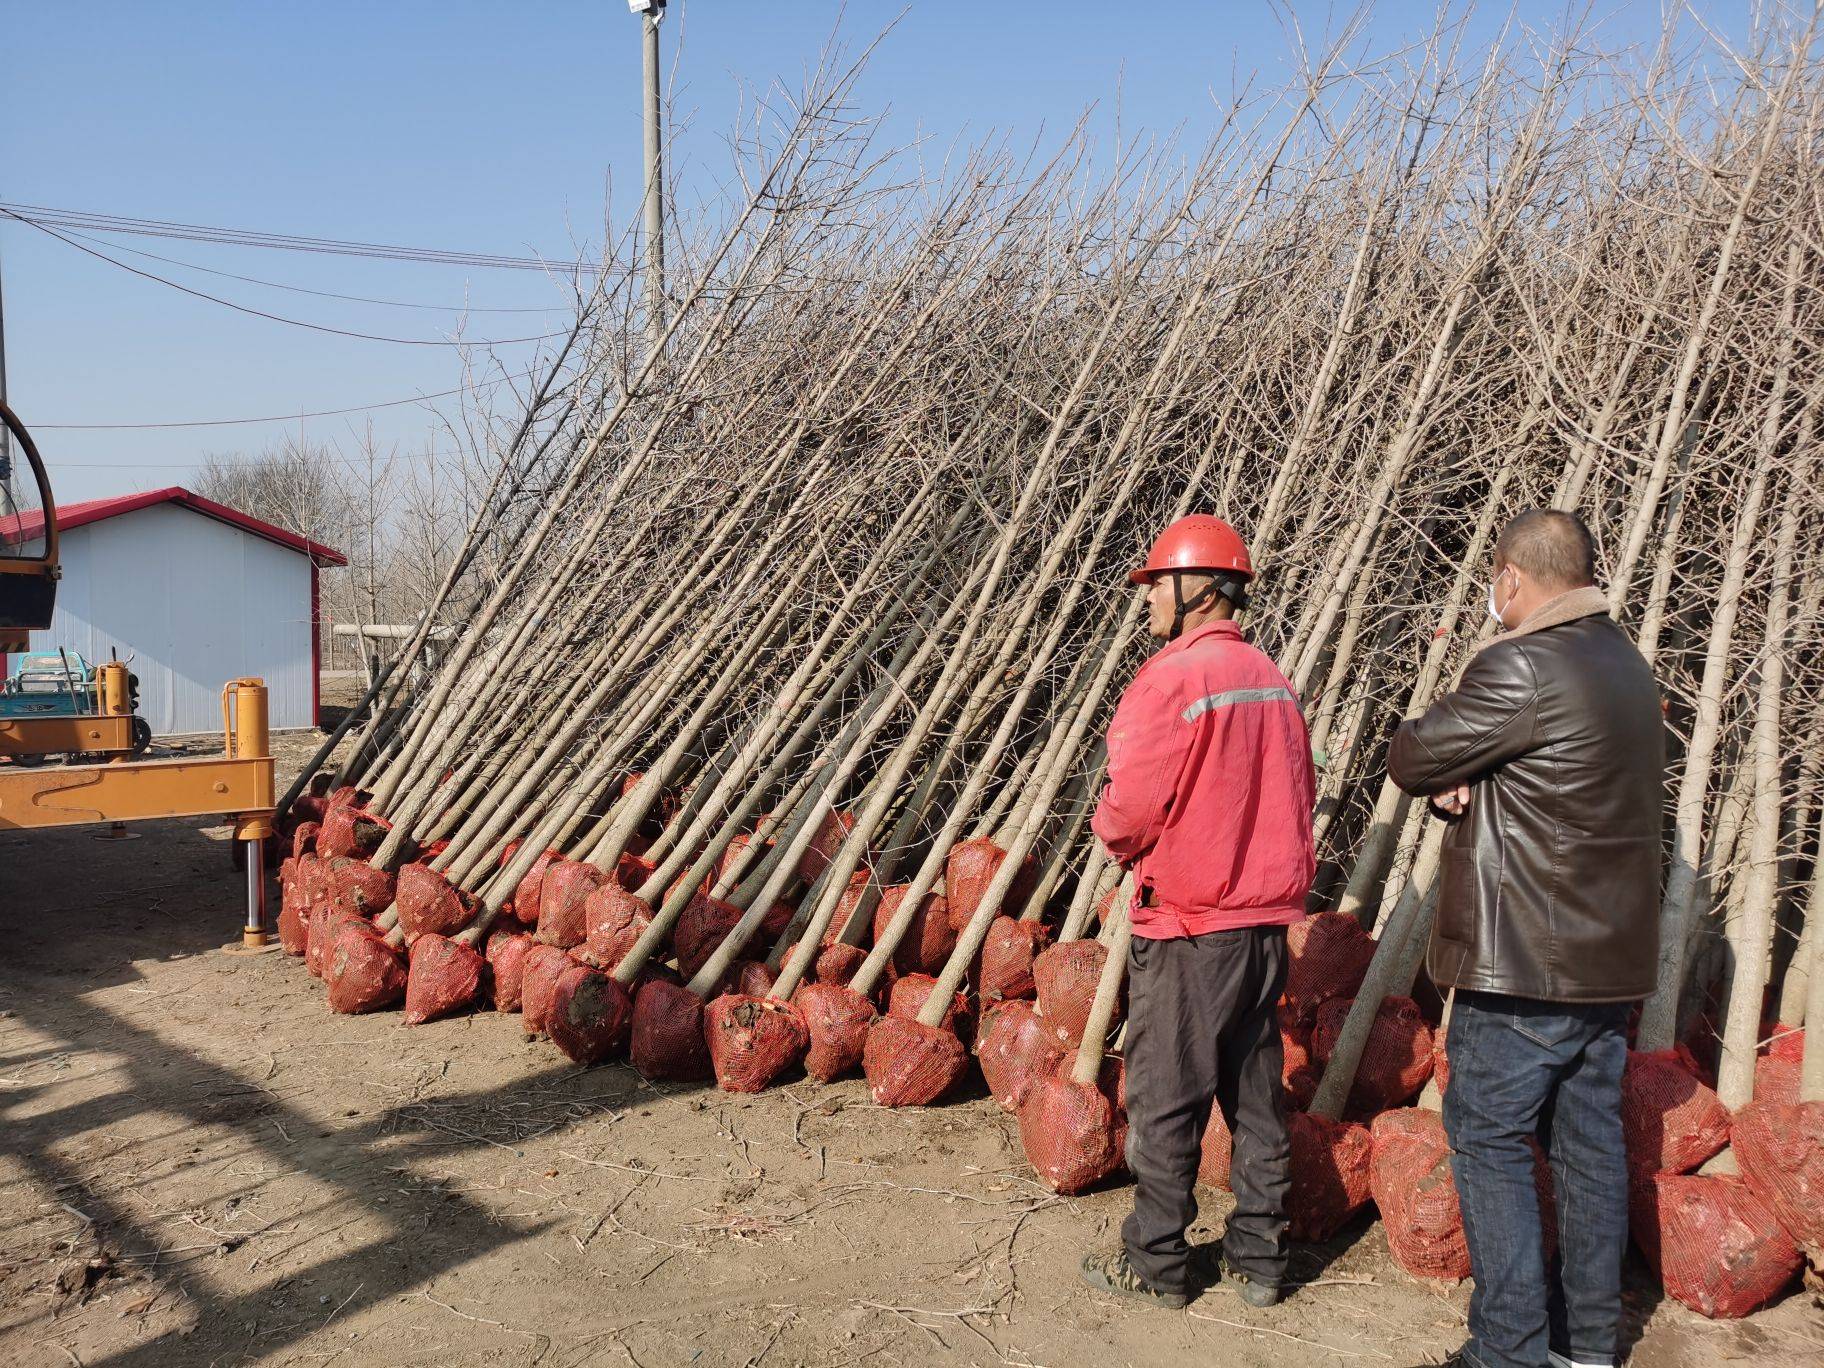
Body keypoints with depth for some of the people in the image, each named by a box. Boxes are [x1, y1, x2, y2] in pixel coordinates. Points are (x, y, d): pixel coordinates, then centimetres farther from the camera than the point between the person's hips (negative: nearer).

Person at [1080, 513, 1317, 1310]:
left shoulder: (1170, 678, -17)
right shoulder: (1272, 680, 7)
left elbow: (1130, 808, -18)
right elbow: (1300, 796, 13)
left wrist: (1118, 841, 2)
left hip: (1187, 924, -7)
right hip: (1267, 916, 7)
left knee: (1166, 1102, 6)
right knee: (1256, 1093, 16)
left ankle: (1157, 1264, 18)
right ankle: (1258, 1258, 26)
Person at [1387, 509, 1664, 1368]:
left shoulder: (1521, 669, -19)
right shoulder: (1625, 665, 12)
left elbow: (1410, 759, -14)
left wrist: (1445, 776, 7)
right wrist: (1466, 787, -4)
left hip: (1526, 962, -9)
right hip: (1609, 953, 9)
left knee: (1490, 1142, 1)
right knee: (1590, 1140, 15)